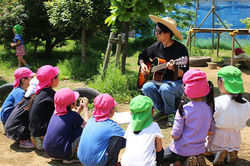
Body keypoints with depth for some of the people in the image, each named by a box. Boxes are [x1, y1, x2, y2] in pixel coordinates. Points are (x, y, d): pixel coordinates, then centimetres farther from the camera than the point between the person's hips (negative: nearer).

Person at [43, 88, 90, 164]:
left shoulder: (56, 112, 6)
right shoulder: (73, 115, -14)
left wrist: (80, 108, 19)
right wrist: (85, 107, 8)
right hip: (62, 153, -8)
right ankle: (71, 157, 1)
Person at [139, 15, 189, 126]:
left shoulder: (180, 49, -10)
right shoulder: (157, 46, 6)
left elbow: (184, 74, -13)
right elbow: (142, 55, 23)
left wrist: (174, 69, -33)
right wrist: (143, 64, 2)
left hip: (176, 84, -4)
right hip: (159, 81, 5)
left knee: (165, 88, -37)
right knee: (146, 87, -27)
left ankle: (171, 113, -7)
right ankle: (162, 110, -2)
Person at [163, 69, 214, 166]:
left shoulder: (183, 110, -22)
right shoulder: (209, 109, -7)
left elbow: (175, 135, -19)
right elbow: (211, 131, 3)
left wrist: (173, 134, 2)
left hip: (181, 150, -6)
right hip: (199, 149, 6)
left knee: (161, 157, 17)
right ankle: (197, 158, 17)